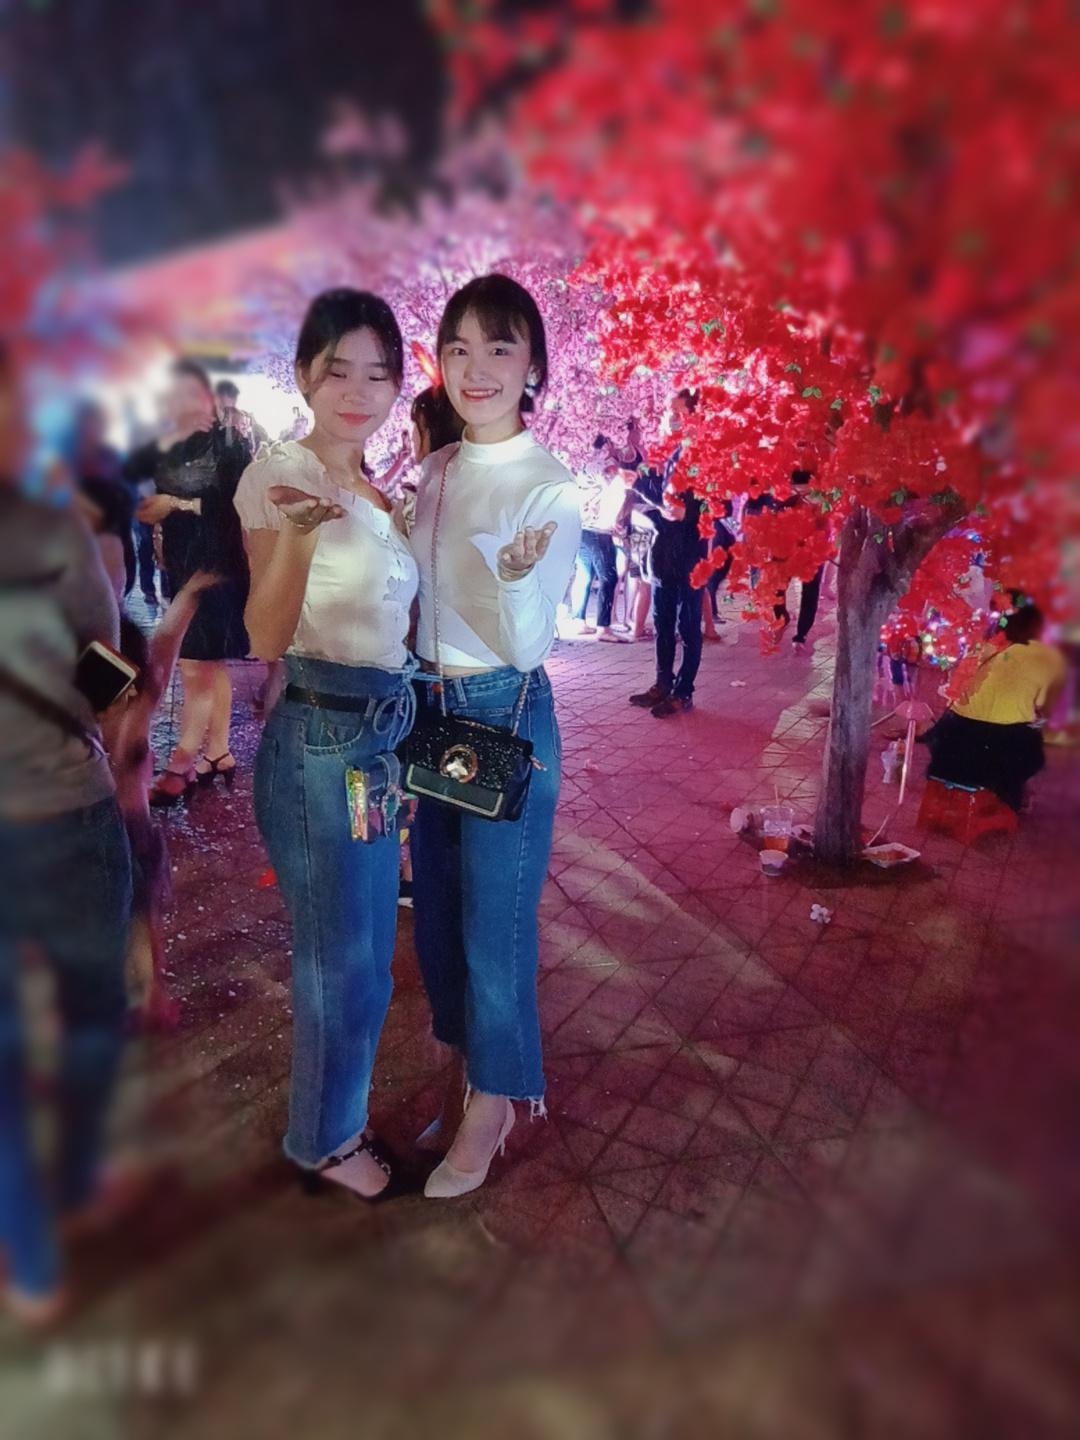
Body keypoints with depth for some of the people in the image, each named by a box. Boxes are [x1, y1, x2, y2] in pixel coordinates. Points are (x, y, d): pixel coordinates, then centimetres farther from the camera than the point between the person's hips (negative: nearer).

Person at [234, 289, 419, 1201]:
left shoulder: (381, 484, 11)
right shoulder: (280, 473, -12)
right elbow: (266, 639, -20)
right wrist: (296, 533, -35)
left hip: (382, 732, 8)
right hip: (319, 734, -8)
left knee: (365, 947, 19)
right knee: (342, 954, 6)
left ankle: (343, 1107, 40)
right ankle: (324, 1138, 29)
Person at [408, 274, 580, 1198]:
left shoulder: (551, 488, -13)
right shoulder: (435, 473, 6)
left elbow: (527, 645, -17)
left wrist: (519, 577, -29)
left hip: (507, 717, -7)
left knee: (495, 926, 6)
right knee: (438, 916, 17)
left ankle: (489, 1114, 29)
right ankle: (467, 1082, 40)